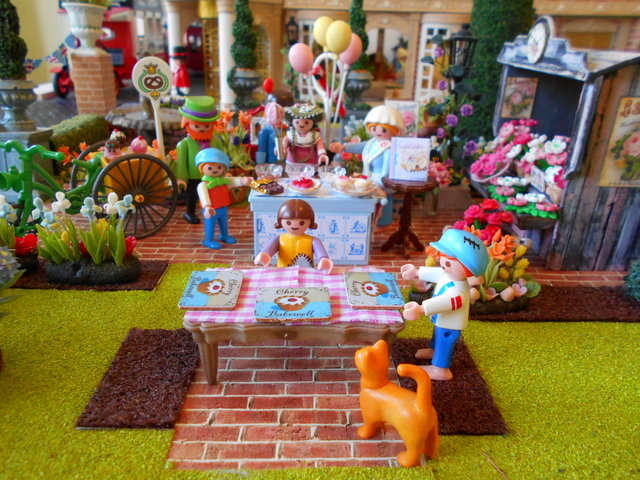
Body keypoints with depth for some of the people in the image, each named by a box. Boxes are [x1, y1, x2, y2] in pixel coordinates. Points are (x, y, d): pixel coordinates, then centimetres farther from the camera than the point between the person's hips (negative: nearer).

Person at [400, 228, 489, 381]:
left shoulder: (458, 291, -44)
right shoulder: (448, 274, -14)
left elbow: (444, 301, -58)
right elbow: (435, 272, 5)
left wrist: (420, 308, -70)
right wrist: (416, 272, 16)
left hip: (449, 326, -10)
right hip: (442, 321, 10)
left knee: (444, 344, 12)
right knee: (438, 337, 35)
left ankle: (440, 368, 35)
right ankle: (433, 350, 62)